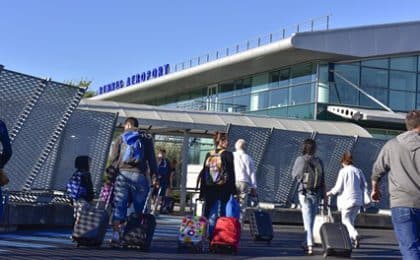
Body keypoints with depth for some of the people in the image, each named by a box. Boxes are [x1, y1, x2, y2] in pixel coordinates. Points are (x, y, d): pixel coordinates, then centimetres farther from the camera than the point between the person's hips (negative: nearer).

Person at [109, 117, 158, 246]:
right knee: (140, 209, 6)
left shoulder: (120, 138, 14)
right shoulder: (146, 138, 13)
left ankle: (116, 236, -5)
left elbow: (113, 159, 4)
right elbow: (152, 159, 6)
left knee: (119, 207, 2)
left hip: (122, 175, 1)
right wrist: (155, 177, 7)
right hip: (139, 176, 0)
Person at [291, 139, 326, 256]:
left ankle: (310, 245, -17)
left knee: (307, 220, -5)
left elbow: (293, 175, 10)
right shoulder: (319, 161, 2)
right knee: (311, 220, 15)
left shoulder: (300, 159, -4)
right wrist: (324, 197, 8)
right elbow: (323, 181, 3)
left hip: (304, 192, -3)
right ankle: (307, 243, 23)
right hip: (316, 193, 3)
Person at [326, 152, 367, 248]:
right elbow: (365, 185, 8)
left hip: (347, 200, -5)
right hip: (357, 200, 5)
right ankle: (351, 239, 16)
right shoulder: (358, 171, 7)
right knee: (351, 220, 17)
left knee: (346, 220, 1)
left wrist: (330, 193, 6)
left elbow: (338, 188, -9)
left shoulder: (343, 171, -8)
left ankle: (355, 235, -22)